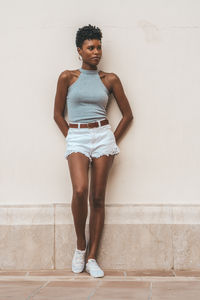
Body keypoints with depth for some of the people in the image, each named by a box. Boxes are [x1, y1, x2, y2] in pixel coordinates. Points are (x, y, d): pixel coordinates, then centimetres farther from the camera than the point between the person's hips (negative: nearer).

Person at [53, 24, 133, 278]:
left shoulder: (110, 79, 7)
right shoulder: (67, 77, 5)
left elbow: (127, 114, 13)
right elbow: (58, 114, 11)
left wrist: (113, 140, 7)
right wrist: (70, 138, 5)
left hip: (103, 135, 2)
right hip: (76, 137, -1)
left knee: (98, 198, -2)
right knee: (80, 191, -23)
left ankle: (91, 257, 5)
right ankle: (80, 246, 0)